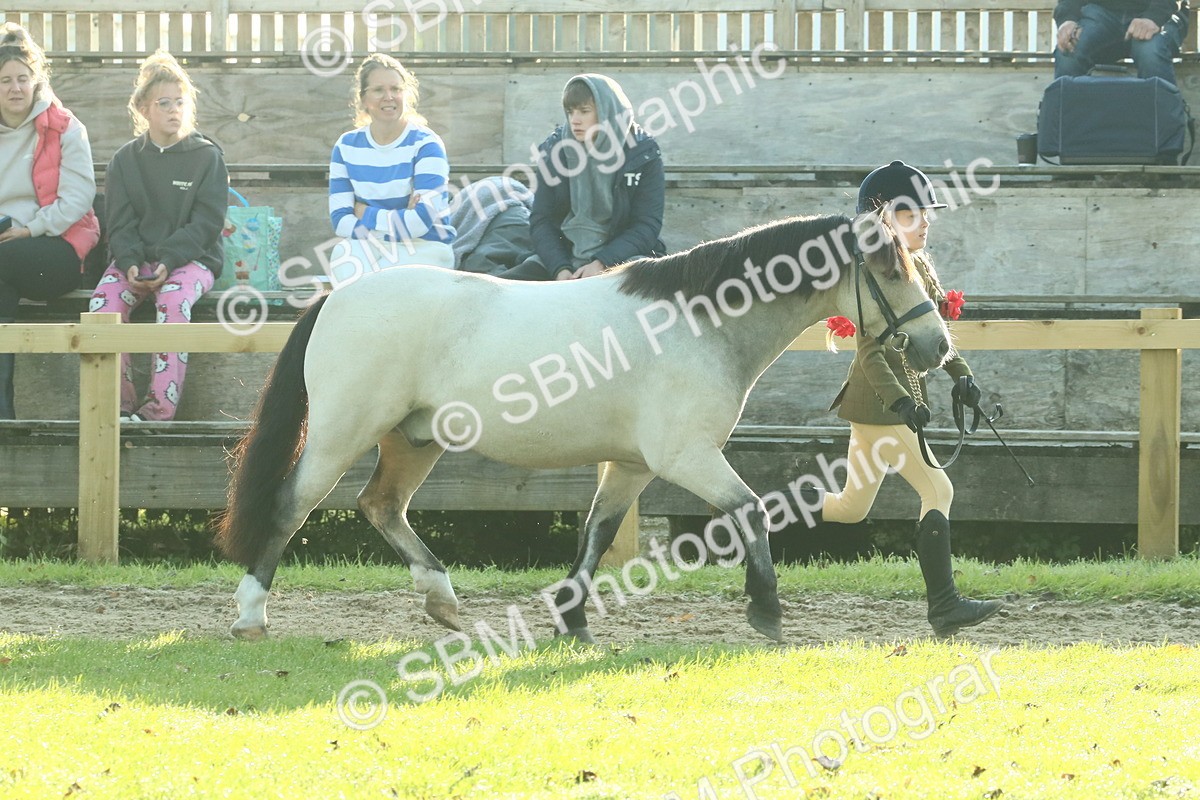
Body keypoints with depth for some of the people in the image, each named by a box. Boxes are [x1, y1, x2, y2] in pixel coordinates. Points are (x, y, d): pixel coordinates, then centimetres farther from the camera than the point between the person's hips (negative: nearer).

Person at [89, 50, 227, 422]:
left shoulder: (207, 157, 3)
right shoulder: (125, 160, 12)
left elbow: (206, 223, -4)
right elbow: (120, 224, 6)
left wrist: (168, 261, -19)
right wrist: (130, 264, -15)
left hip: (191, 257, -3)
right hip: (135, 257, 3)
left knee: (174, 300, -36)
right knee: (104, 301, -28)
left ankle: (160, 408, -36)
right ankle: (118, 403, -25)